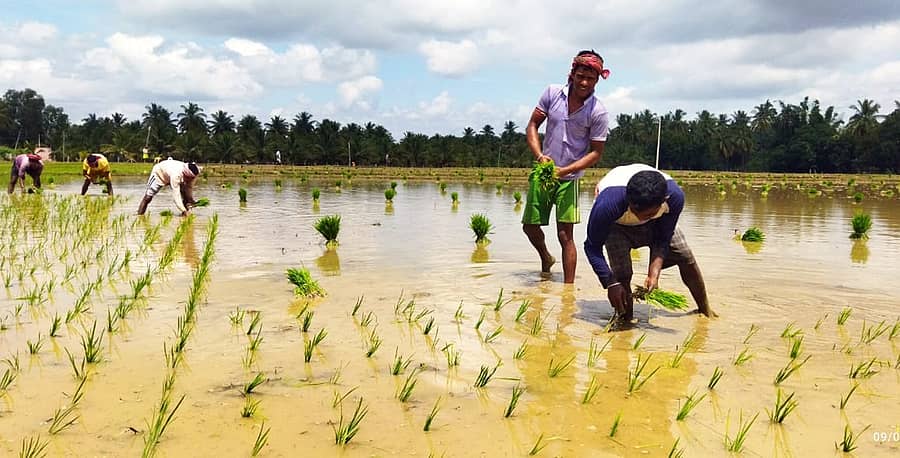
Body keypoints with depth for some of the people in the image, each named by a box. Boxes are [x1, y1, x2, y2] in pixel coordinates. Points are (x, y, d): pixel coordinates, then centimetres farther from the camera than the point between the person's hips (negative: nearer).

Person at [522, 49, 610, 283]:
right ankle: (546, 259, 41)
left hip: (569, 178, -4)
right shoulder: (553, 93, -4)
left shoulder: (598, 112, -13)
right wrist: (540, 156, -16)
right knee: (530, 225, 11)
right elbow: (532, 126, 1)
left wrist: (564, 171, -21)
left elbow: (596, 152, -9)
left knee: (565, 235, -8)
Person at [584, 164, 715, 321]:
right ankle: (626, 320, 4)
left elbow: (663, 239, -20)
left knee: (685, 257, 2)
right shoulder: (609, 203, -45)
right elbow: (592, 247, -31)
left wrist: (654, 272, -32)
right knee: (621, 273, -20)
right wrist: (611, 284, -37)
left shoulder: (675, 196, -36)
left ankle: (705, 310, 26)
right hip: (616, 223, -3)